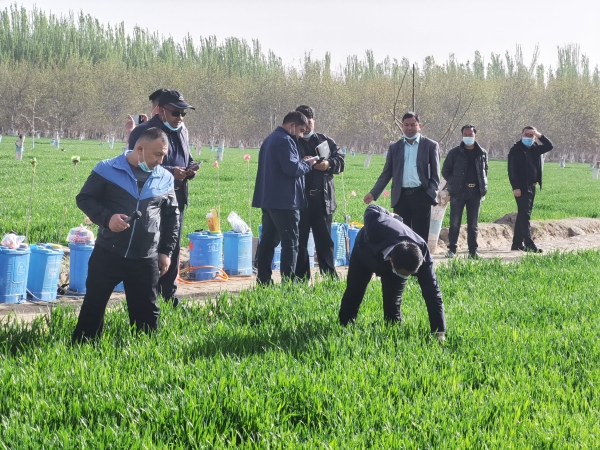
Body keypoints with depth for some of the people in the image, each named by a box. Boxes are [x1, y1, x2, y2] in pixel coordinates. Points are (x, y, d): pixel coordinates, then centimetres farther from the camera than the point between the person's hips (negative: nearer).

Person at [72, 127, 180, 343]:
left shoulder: (165, 178, 6)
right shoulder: (107, 170, -5)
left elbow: (172, 216, 15)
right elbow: (84, 198, -1)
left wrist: (166, 251, 10)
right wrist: (106, 217, -17)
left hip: (146, 260, 2)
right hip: (107, 254, -2)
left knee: (146, 312, 9)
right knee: (93, 306, 6)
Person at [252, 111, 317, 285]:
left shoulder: (270, 139, 18)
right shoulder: (285, 141, -14)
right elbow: (292, 168, -22)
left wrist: (301, 162, 13)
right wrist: (307, 164, -5)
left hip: (268, 198, 10)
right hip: (284, 200, -10)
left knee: (268, 240, 11)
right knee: (290, 241, -6)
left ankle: (263, 280, 12)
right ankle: (288, 281, -7)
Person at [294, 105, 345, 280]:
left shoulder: (326, 141, 12)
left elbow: (341, 161, 9)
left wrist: (329, 164, -11)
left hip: (322, 199, 3)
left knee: (324, 240, 10)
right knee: (300, 240, 3)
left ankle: (330, 277, 16)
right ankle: (301, 279, 9)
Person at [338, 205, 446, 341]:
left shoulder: (421, 256, -44)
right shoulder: (376, 228, -50)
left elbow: (432, 293, -41)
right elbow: (372, 210, -25)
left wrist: (440, 333, -44)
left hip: (398, 261, 0)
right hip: (365, 251, 0)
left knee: (393, 304, -10)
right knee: (353, 294, 6)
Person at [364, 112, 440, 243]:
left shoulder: (431, 146, 4)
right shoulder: (394, 147, 11)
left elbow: (435, 174, 2)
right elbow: (387, 173, 12)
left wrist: (431, 194, -12)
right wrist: (374, 193, 2)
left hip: (421, 196, -2)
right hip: (401, 197, 2)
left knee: (421, 237, 2)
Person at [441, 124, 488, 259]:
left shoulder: (482, 153, 8)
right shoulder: (455, 153, 0)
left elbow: (485, 170, 20)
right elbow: (445, 171, 7)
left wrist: (483, 185, 10)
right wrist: (453, 183, 2)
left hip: (475, 192, 2)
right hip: (458, 192, -2)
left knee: (473, 224, 6)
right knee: (454, 222, 0)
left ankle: (473, 250, 10)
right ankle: (452, 249, 6)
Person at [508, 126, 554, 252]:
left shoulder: (535, 149, 14)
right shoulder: (516, 150, -7)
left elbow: (550, 146, 18)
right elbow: (512, 170, -12)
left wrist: (540, 136, 3)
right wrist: (515, 187, -19)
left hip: (531, 187, 8)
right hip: (522, 188, -8)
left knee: (523, 215, 12)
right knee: (524, 215, -11)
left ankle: (517, 243, 18)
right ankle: (529, 244, -16)